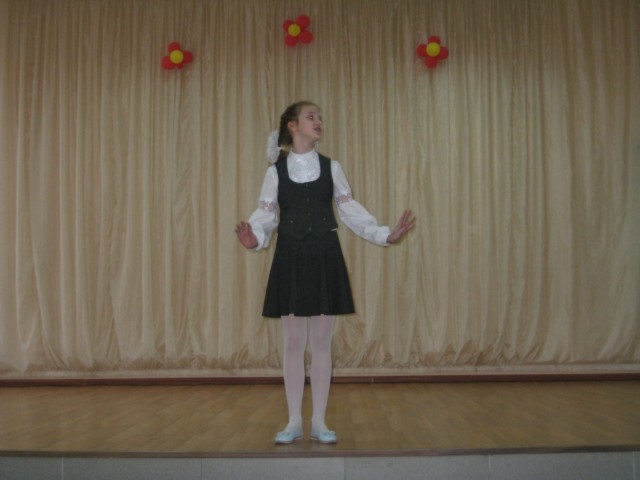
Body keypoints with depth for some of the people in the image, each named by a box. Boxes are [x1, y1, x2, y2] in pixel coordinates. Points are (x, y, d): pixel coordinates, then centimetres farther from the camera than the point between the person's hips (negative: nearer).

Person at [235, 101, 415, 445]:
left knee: (321, 342, 4)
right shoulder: (275, 171, 3)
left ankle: (319, 423, 14)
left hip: (325, 258, 1)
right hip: (290, 260, -1)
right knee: (293, 343, 3)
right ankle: (294, 422, 15)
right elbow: (265, 215, -3)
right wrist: (255, 239, -25)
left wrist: (386, 234, -7)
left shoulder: (331, 167, 7)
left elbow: (350, 211, 4)